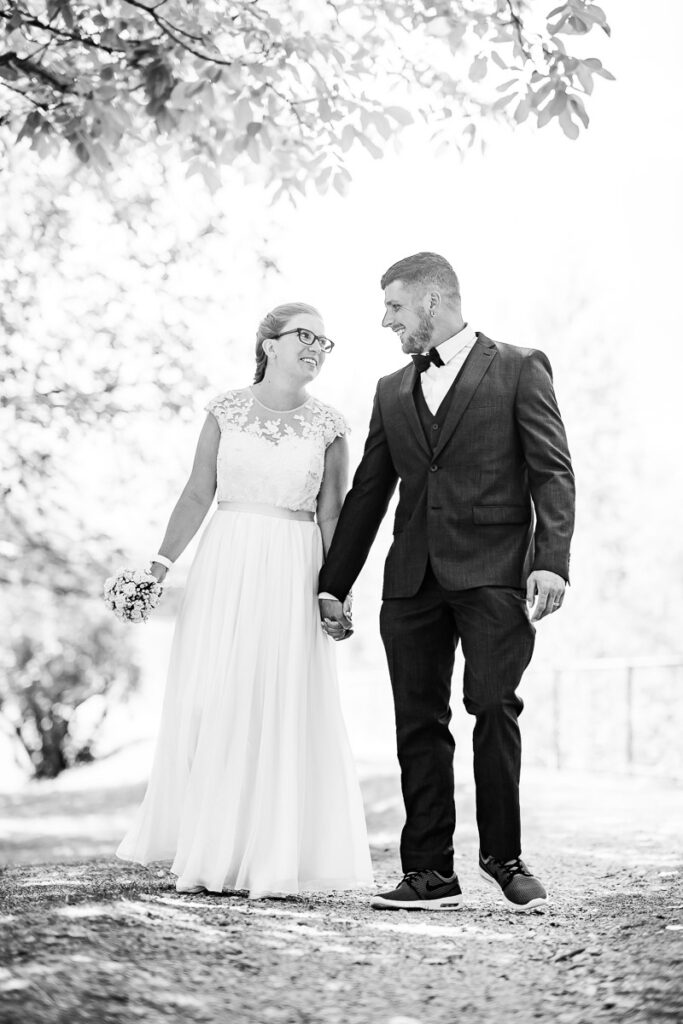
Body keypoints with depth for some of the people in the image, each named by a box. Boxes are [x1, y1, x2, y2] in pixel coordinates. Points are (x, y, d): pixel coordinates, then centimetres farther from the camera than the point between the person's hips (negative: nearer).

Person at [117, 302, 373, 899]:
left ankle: (276, 862, 6)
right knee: (209, 704, 1)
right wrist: (162, 562, -1)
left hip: (293, 574, 0)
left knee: (284, 709, -2)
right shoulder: (226, 411, 4)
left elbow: (331, 516, 6)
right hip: (224, 565, 1)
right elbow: (198, 495, 5)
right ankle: (209, 856, 12)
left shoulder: (328, 426, 4)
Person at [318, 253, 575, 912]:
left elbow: (553, 473, -2)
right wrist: (334, 584, 19)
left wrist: (551, 561, -14)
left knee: (494, 708, -11)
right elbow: (367, 493, 21)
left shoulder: (519, 368, 5)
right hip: (413, 578, 5)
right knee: (419, 723, 1)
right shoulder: (393, 391, 20)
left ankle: (503, 856, 5)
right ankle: (430, 872, 7)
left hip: (493, 570, -5)